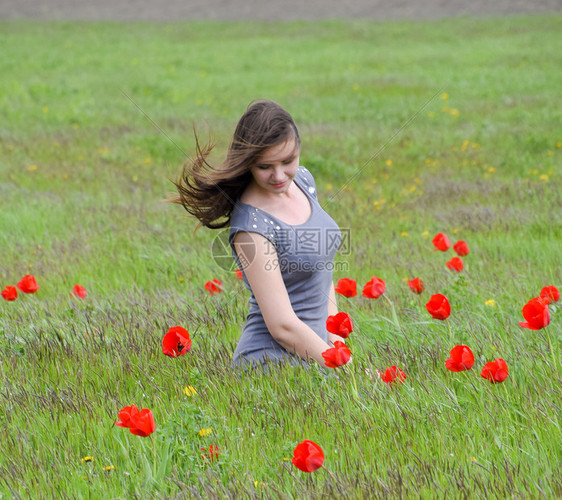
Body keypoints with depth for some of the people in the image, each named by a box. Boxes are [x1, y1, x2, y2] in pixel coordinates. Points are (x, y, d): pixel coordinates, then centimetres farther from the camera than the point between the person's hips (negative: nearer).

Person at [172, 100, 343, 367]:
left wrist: (334, 335, 7)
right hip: (273, 358, -7)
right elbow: (282, 326, -24)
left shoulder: (303, 179, 3)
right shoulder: (251, 226, -21)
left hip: (312, 349, 8)